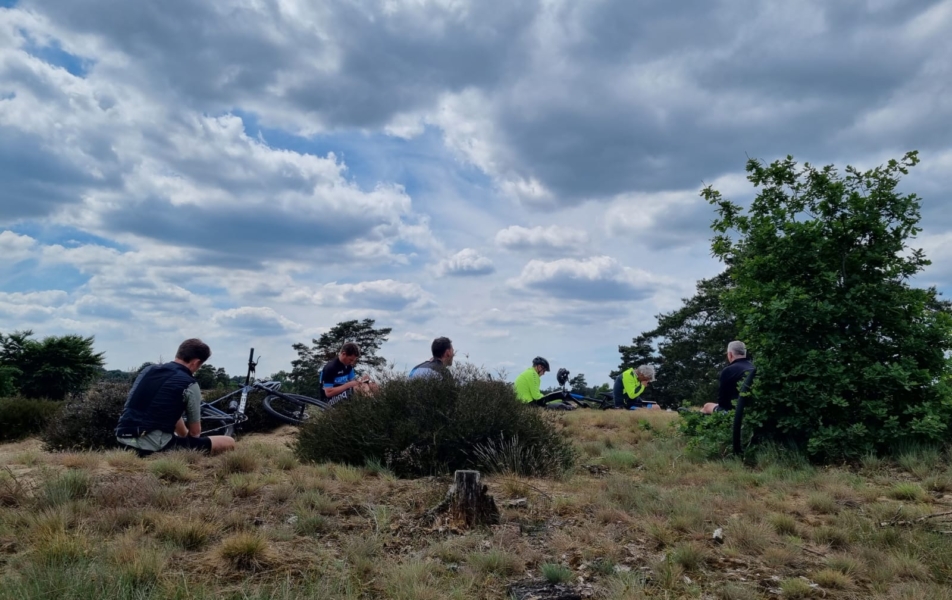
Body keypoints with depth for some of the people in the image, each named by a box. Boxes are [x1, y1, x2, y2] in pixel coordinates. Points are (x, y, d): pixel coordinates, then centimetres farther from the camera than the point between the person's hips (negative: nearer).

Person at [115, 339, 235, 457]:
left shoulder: (149, 369, 15)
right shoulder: (189, 385, -6)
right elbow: (195, 432, 5)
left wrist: (184, 434, 38)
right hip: (155, 445, -8)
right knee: (229, 443, -6)